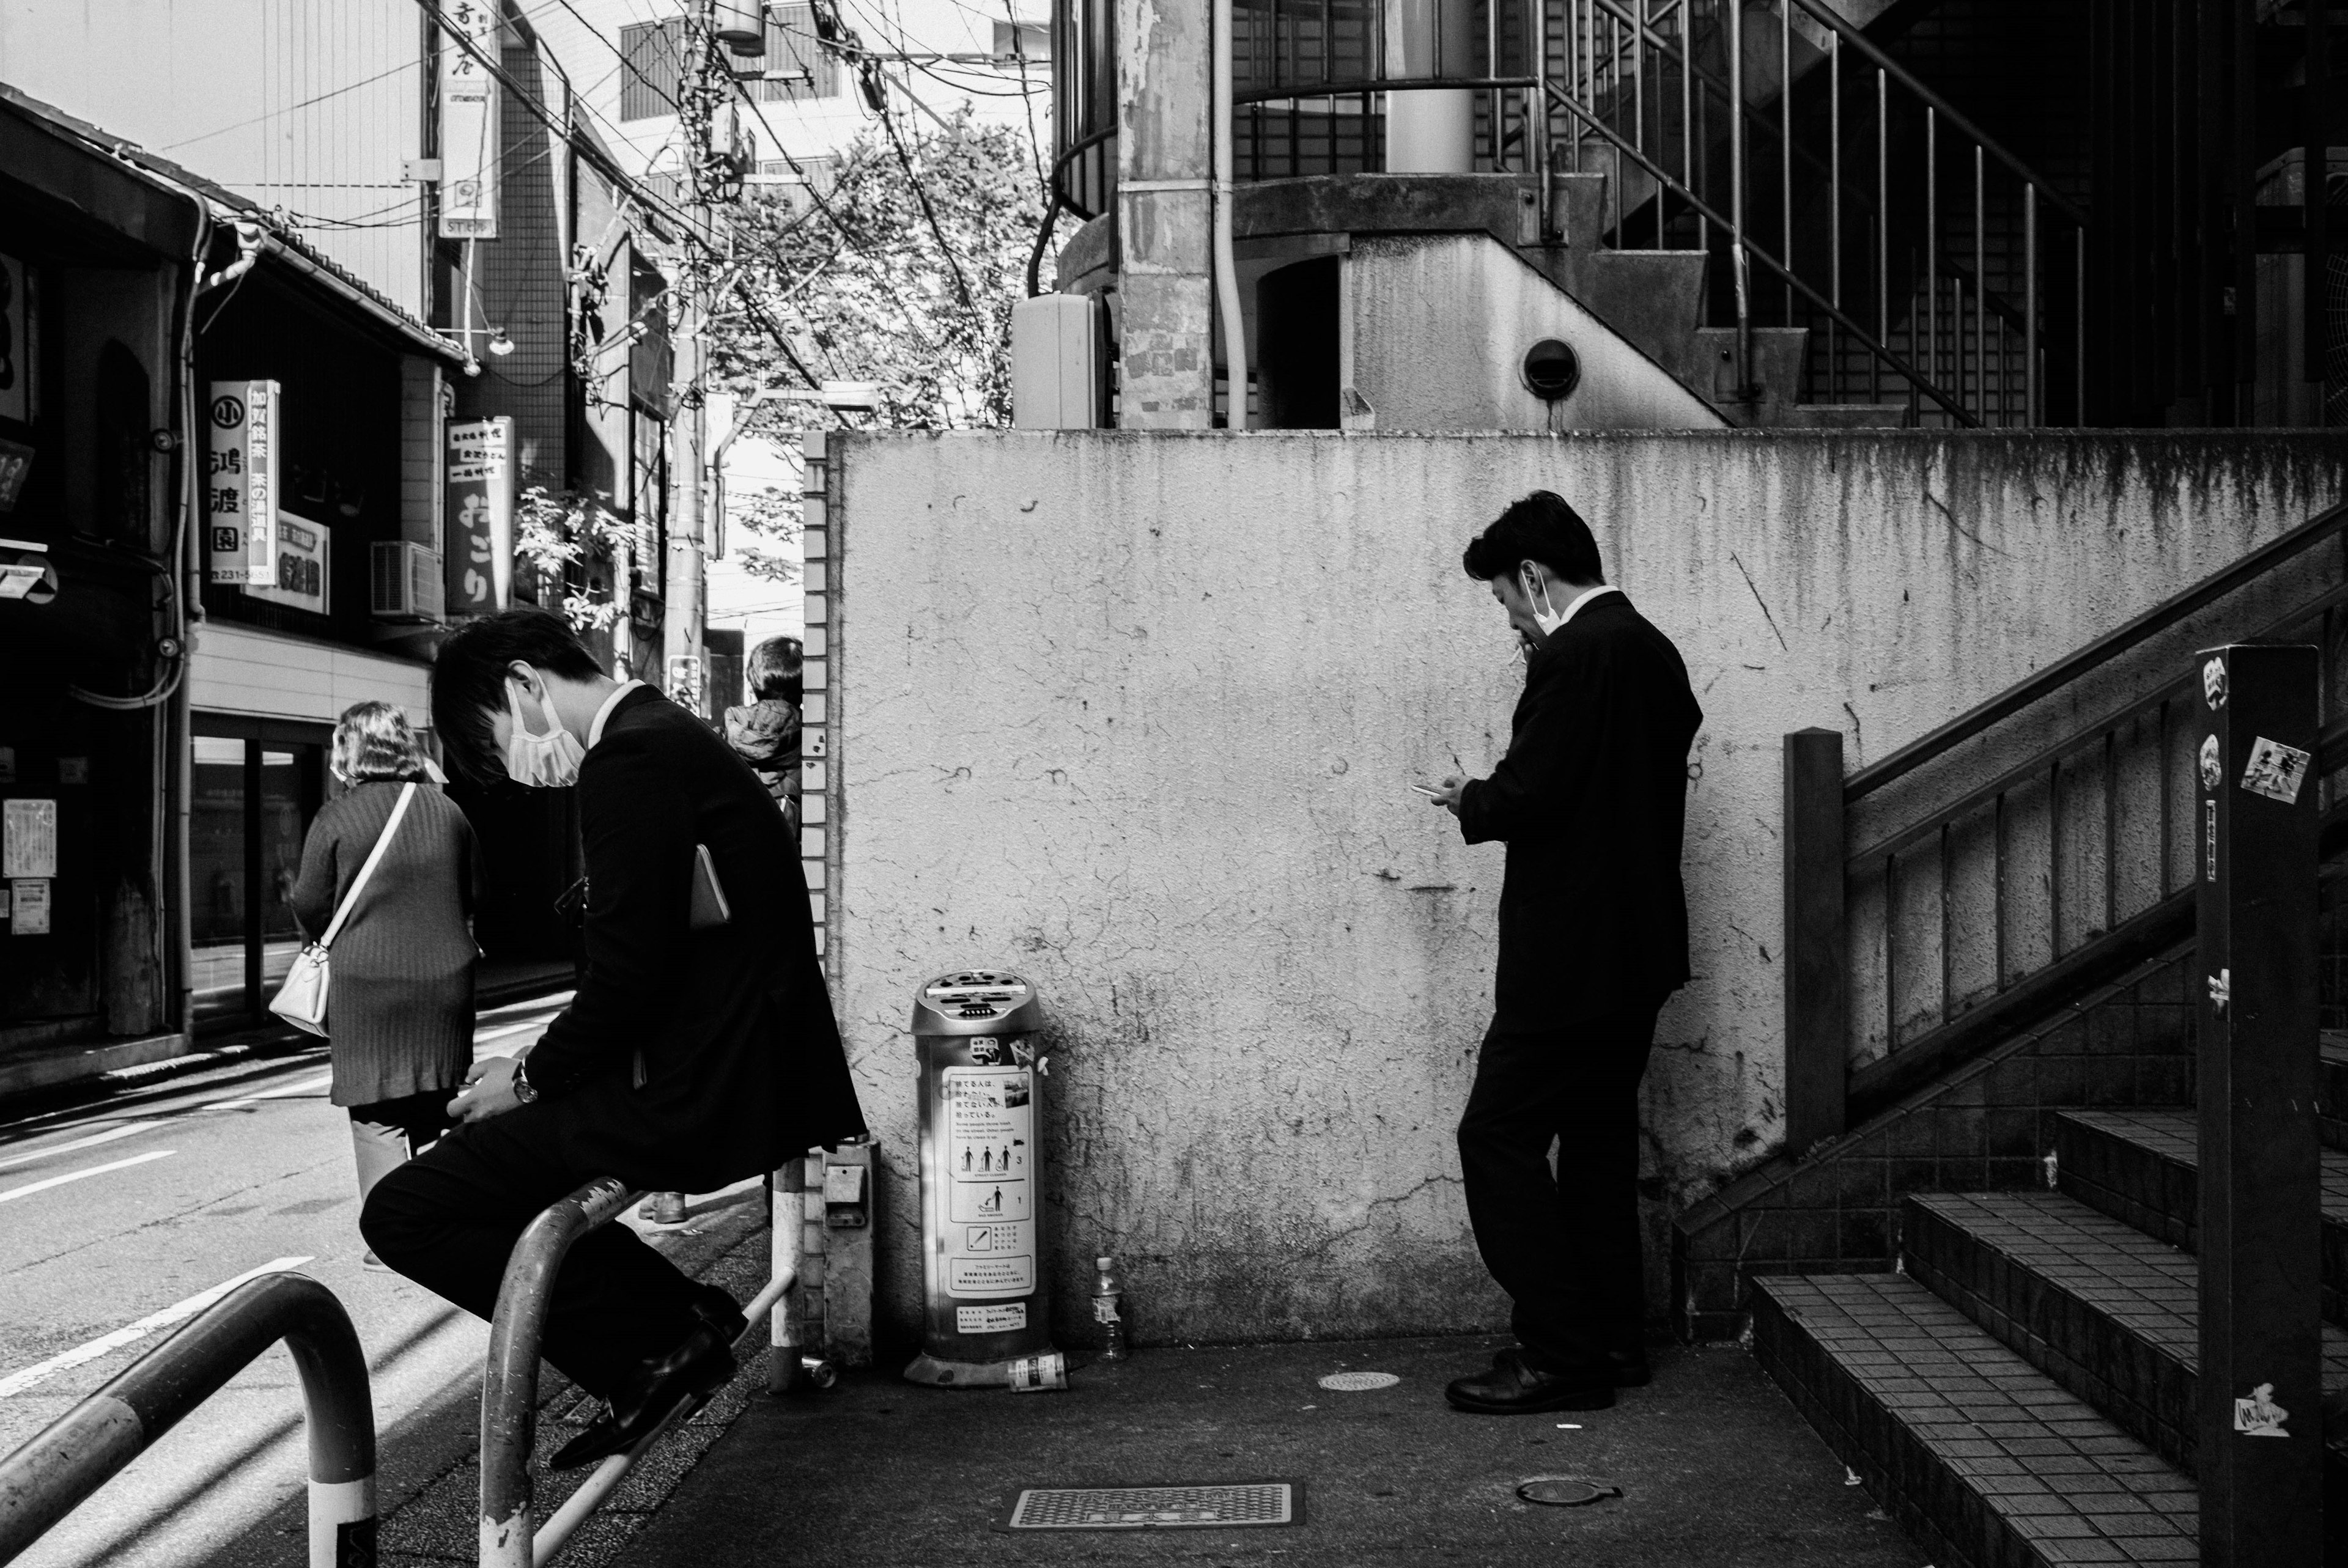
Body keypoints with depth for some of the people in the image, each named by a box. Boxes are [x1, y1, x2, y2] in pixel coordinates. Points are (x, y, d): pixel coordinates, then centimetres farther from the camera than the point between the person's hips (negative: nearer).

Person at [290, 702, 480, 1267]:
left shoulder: (337, 817, -7)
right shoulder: (447, 810, 5)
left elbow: (311, 910, -3)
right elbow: (475, 893, 13)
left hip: (368, 983, -3)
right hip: (446, 978, 4)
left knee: (377, 1114, 4)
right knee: (440, 1108, 13)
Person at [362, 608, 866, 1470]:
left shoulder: (630, 761, -15)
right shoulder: (672, 736, 17)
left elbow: (628, 977, -20)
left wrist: (531, 1079, -4)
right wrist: (542, 1070, 13)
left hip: (700, 1099, -11)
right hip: (749, 1067, 11)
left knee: (402, 1213, -8)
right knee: (488, 1143, 27)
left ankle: (657, 1342, -2)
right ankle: (678, 1312, 18)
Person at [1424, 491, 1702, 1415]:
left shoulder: (1573, 657, -17)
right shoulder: (1652, 649, 12)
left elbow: (1528, 795, -21)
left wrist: (1469, 803, -1)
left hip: (1570, 957, -10)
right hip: (1636, 948, 10)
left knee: (1498, 1136, -4)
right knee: (1598, 1138, 17)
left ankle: (1561, 1355, -2)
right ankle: (1614, 1340, 23)